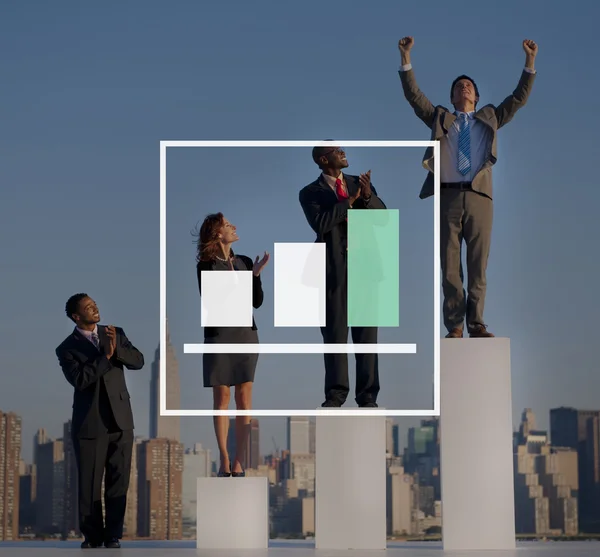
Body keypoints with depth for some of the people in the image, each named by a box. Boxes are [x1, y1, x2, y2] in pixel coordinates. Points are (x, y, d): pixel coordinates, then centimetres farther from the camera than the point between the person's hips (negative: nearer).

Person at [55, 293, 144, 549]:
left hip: (120, 420, 3)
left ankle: (113, 536, 12)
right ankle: (92, 536, 15)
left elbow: (138, 361, -1)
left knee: (118, 481, 4)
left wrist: (117, 348, -17)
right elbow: (79, 379, -19)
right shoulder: (67, 348, -4)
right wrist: (105, 356, -19)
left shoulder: (115, 334, 8)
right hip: (89, 424, -3)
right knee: (89, 484, 3)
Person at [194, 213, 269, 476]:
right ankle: (224, 460, 5)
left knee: (244, 398, -1)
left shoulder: (245, 262, 9)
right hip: (219, 335, -3)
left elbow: (257, 302, 8)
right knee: (221, 397, 0)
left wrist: (256, 275, -7)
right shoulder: (206, 266, -2)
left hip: (246, 334, 3)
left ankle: (239, 461, 1)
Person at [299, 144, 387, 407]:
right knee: (335, 333, 2)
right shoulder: (310, 193, 1)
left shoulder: (358, 182, 13)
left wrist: (368, 196, -14)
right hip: (334, 267, -3)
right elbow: (320, 223, -16)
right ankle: (336, 393, 8)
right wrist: (349, 200, -16)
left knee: (367, 331, 2)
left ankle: (367, 394, 6)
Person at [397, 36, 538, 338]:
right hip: (448, 196, 0)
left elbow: (519, 98, 15)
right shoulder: (440, 118, 19)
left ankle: (476, 323, 3)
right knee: (450, 266, -2)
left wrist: (530, 62, 8)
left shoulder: (490, 118, 21)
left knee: (478, 265, -1)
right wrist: (406, 58, 1)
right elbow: (413, 95, 10)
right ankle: (454, 326, 0)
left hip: (479, 197, 1)